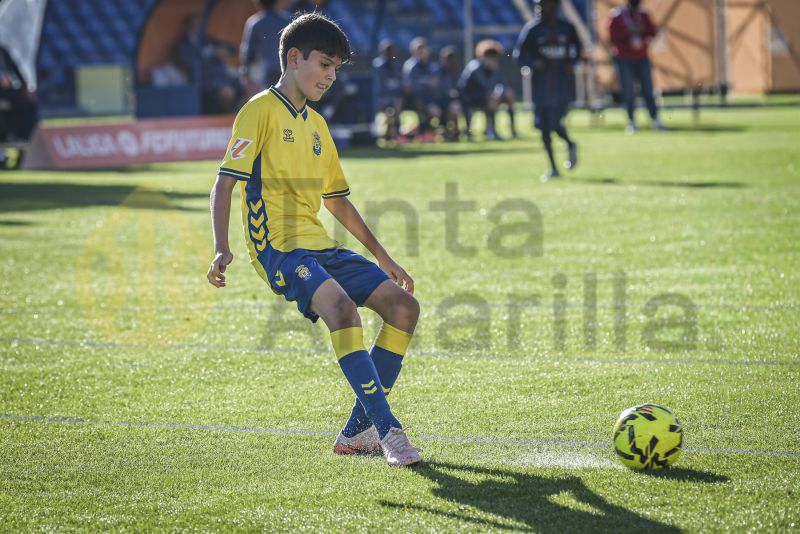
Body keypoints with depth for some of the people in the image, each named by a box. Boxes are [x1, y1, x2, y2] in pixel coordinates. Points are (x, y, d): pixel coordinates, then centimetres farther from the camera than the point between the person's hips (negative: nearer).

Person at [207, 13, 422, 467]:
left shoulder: (317, 125, 20)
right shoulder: (261, 111, -3)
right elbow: (225, 182, -10)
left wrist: (384, 259, 26)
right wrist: (222, 250, -24)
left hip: (320, 246, 8)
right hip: (279, 247, -8)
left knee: (403, 304, -3)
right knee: (343, 308, -32)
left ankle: (359, 430, 2)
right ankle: (389, 430, -31)